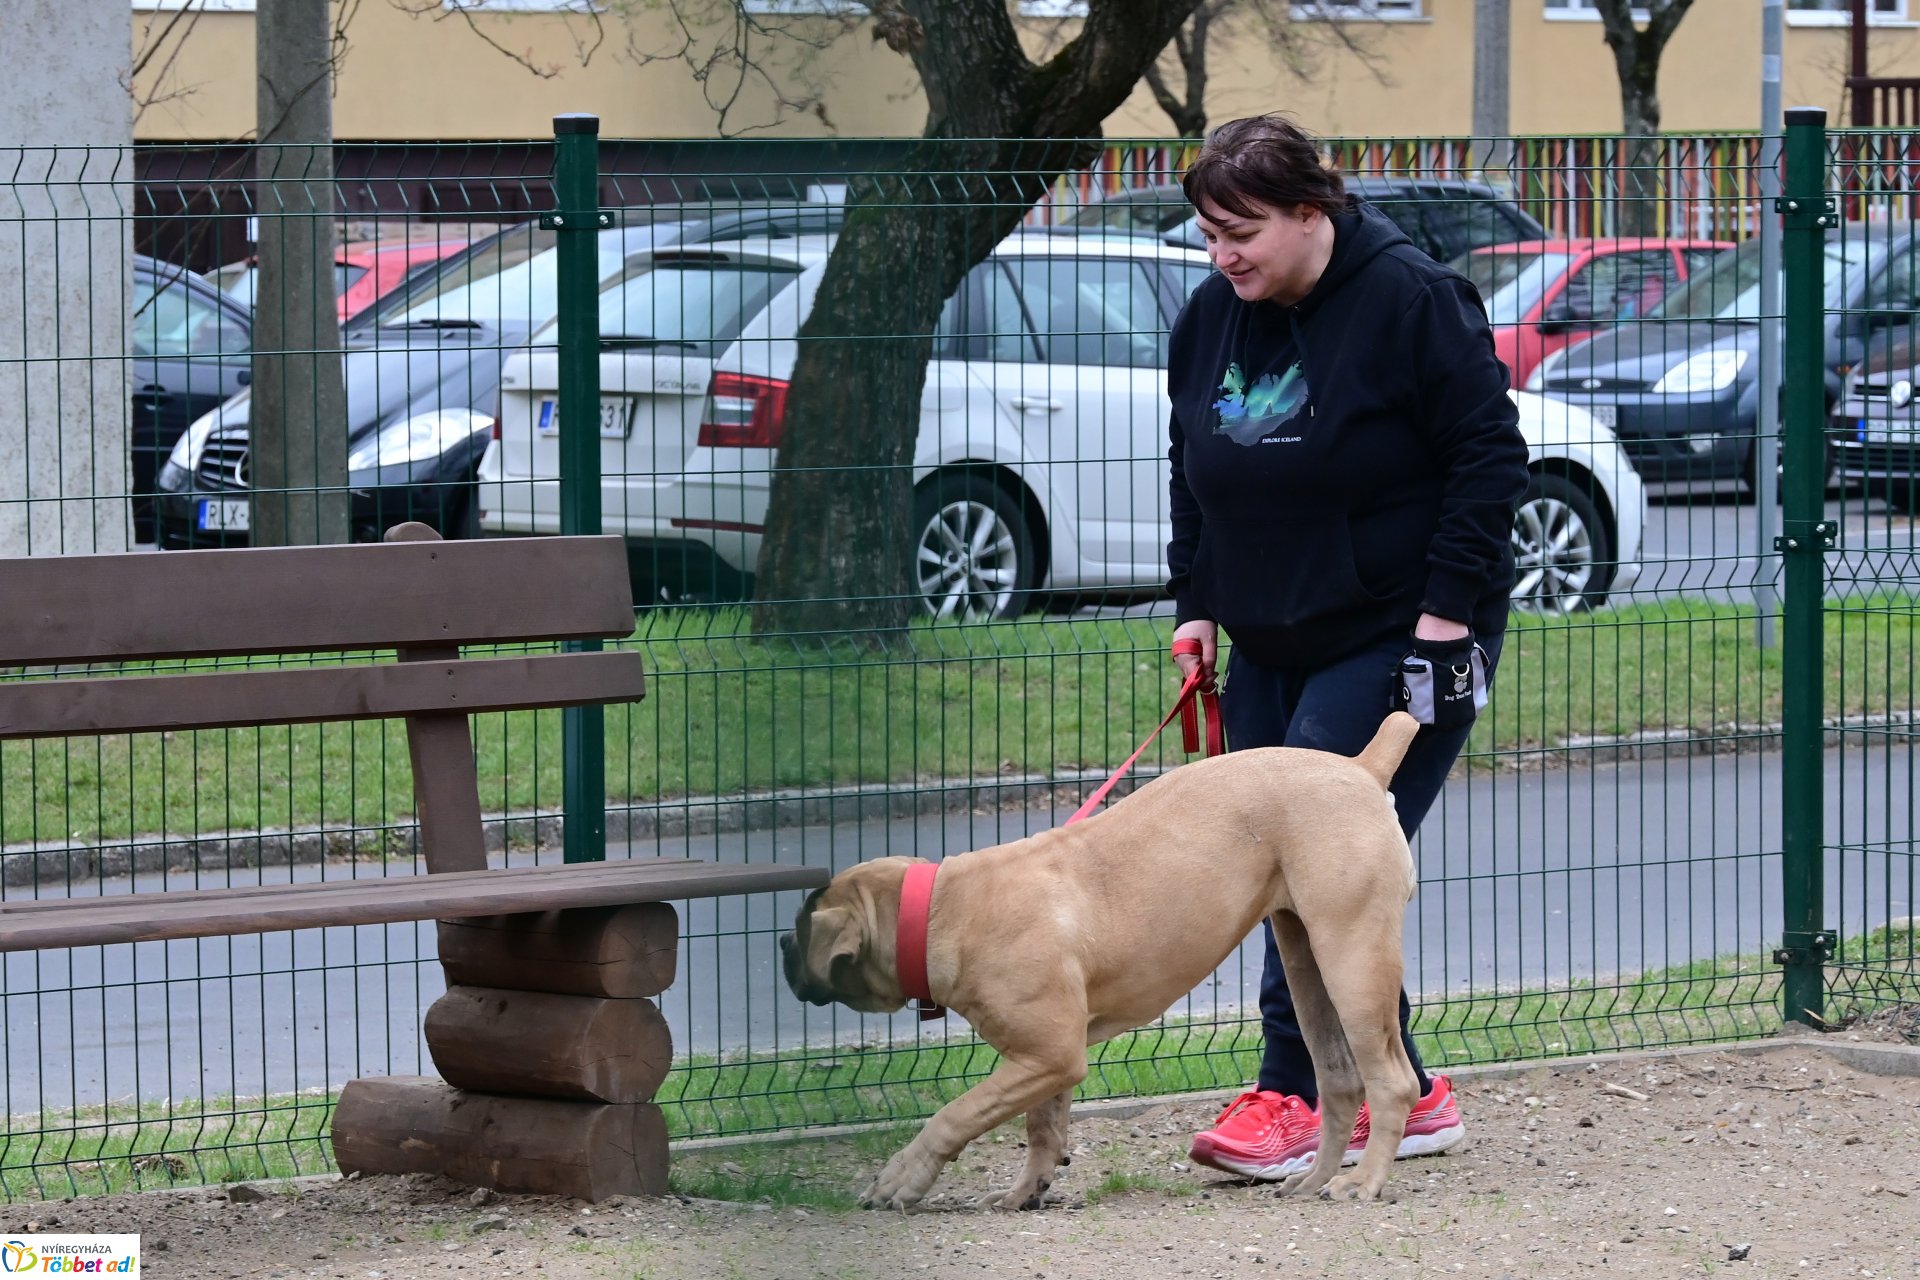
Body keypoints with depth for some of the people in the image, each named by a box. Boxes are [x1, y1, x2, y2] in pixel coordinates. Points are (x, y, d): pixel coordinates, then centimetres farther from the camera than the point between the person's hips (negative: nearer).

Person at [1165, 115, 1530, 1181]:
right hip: (1269, 643, 7)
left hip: (1398, 641, -7)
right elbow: (1193, 471, 19)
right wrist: (1196, 604, 10)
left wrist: (1447, 614, -17)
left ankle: (1292, 1095, -12)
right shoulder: (1212, 315, 6)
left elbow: (1490, 457, -13)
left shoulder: (1409, 300, -14)